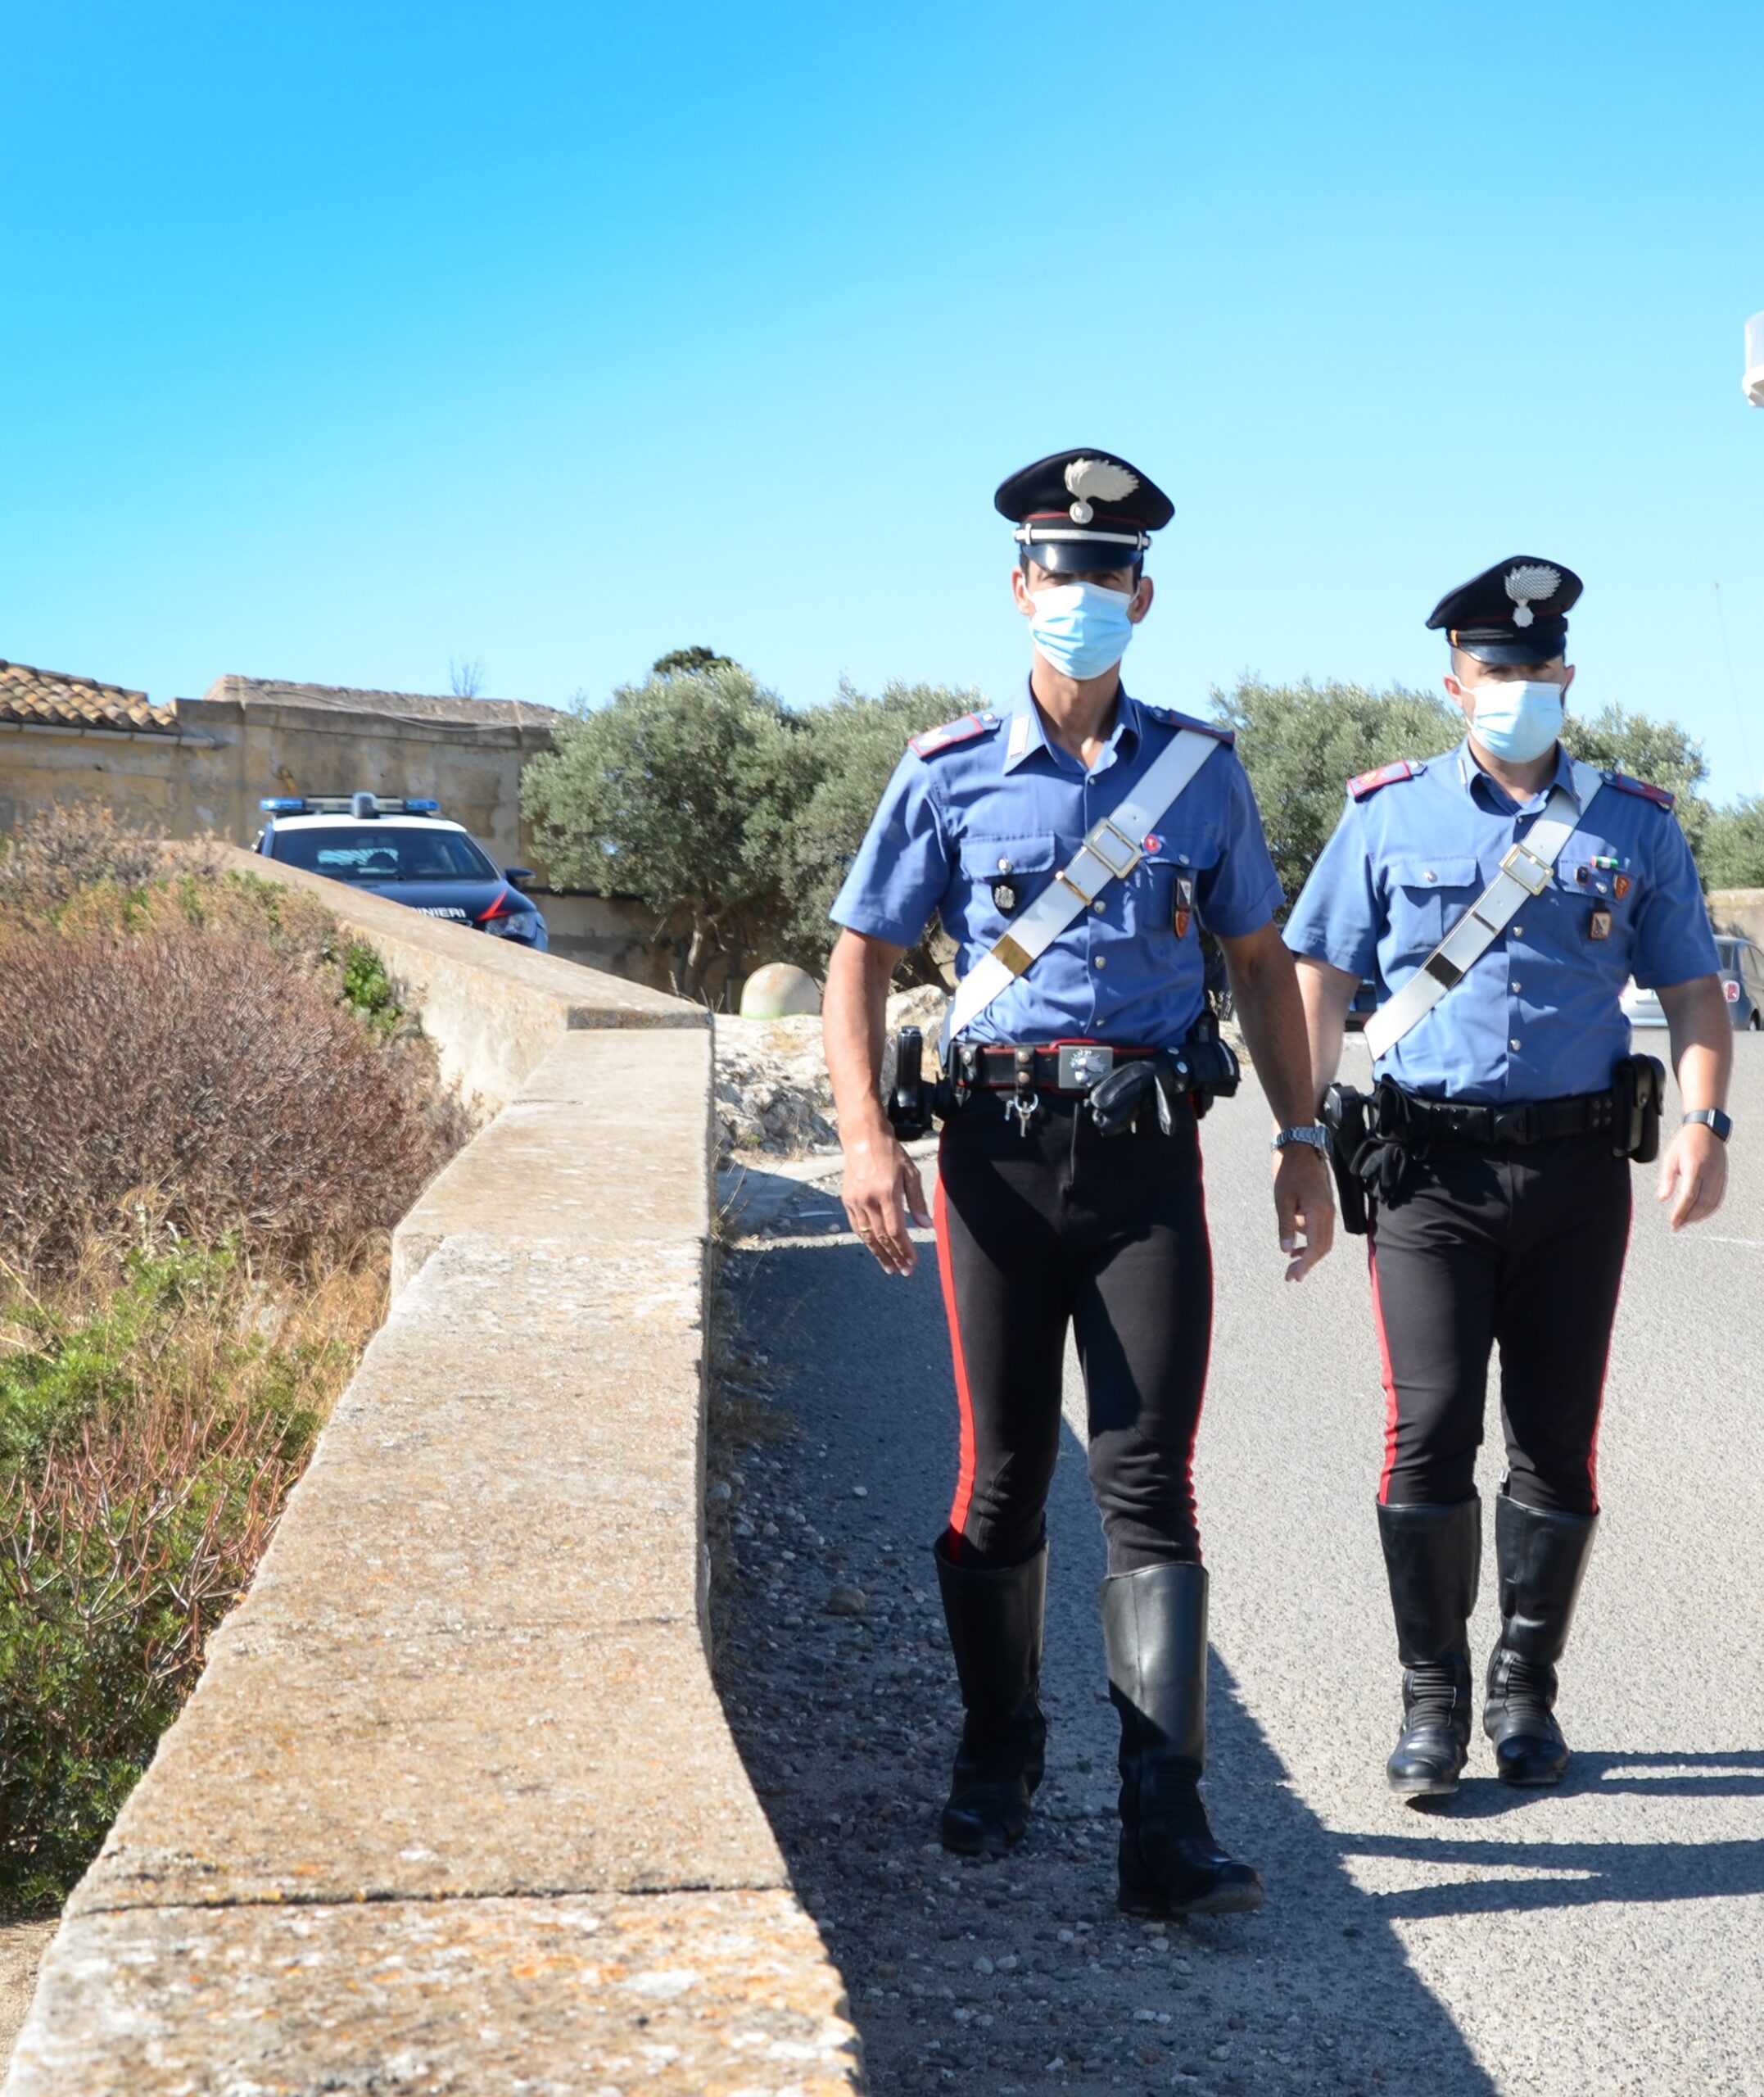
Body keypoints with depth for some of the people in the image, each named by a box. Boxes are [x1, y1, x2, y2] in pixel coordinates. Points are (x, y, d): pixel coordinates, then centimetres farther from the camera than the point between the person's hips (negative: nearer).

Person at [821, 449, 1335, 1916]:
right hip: (1000, 1147, 0)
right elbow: (864, 958, 5)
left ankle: (1166, 1828, -4)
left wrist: (1304, 1141, 11)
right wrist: (865, 1137, -8)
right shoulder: (951, 774, 4)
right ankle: (998, 1756, 28)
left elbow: (1260, 964, 16)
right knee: (1003, 1478, 9)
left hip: (1149, 1153, 0)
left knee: (1149, 1487, -4)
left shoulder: (1202, 772, 9)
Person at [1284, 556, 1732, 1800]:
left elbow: (1693, 993, 10)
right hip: (1430, 1170, -1)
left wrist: (1706, 1120, -6)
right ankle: (1434, 1698, 8)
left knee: (1558, 1448, 6)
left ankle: (1526, 1693, 23)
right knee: (1430, 1434, -8)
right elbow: (1320, 983, 9)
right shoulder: (1388, 815, 6)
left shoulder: (1634, 824, 8)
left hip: (1578, 1171, 1)